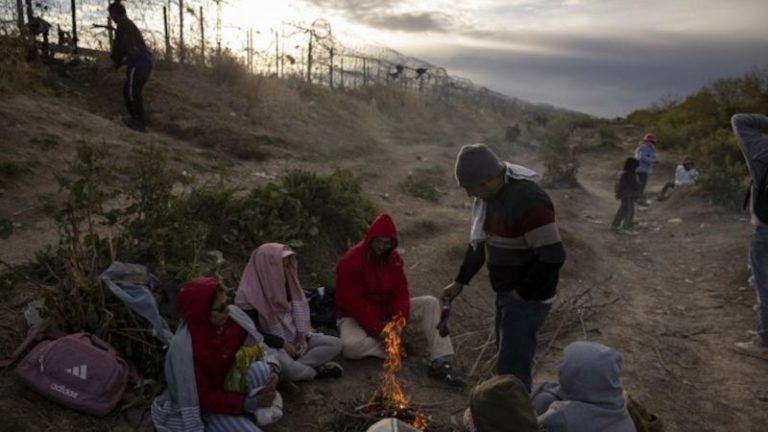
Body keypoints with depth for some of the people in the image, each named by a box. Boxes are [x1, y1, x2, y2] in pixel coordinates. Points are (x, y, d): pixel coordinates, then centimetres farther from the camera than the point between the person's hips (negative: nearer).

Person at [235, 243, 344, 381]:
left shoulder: (282, 283, 1)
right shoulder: (249, 296, -18)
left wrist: (301, 335, 0)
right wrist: (282, 343, -18)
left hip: (294, 339, 7)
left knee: (335, 344, -6)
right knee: (285, 365, -40)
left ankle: (298, 366, -19)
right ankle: (317, 371, -11)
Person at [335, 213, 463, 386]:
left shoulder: (393, 258, -1)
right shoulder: (350, 262, -21)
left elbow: (400, 291, -2)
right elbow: (354, 303, -24)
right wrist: (377, 330, -26)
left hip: (387, 311, 5)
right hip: (357, 316, -5)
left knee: (430, 304, -13)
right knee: (351, 345, -39)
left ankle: (441, 362, -22)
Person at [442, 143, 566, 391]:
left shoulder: (528, 201, -29)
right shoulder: (490, 196, 1)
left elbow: (552, 257, -31)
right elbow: (480, 242, 14)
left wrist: (523, 292, -20)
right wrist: (461, 281, 11)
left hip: (528, 297, -9)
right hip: (505, 291, 9)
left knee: (512, 367, -3)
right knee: (508, 358, 22)